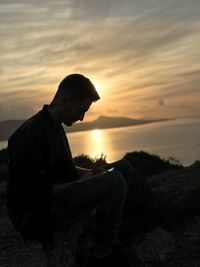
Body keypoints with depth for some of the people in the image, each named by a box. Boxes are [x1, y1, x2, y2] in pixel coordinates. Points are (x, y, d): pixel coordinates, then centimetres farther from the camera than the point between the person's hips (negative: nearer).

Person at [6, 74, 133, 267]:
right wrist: (81, 183, -15)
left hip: (58, 197, 10)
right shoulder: (31, 134, -22)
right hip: (40, 214, -10)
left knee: (123, 167, 6)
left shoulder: (55, 127, 10)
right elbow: (36, 193, -23)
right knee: (115, 181, -27)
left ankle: (108, 233, 7)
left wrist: (88, 173, 1)